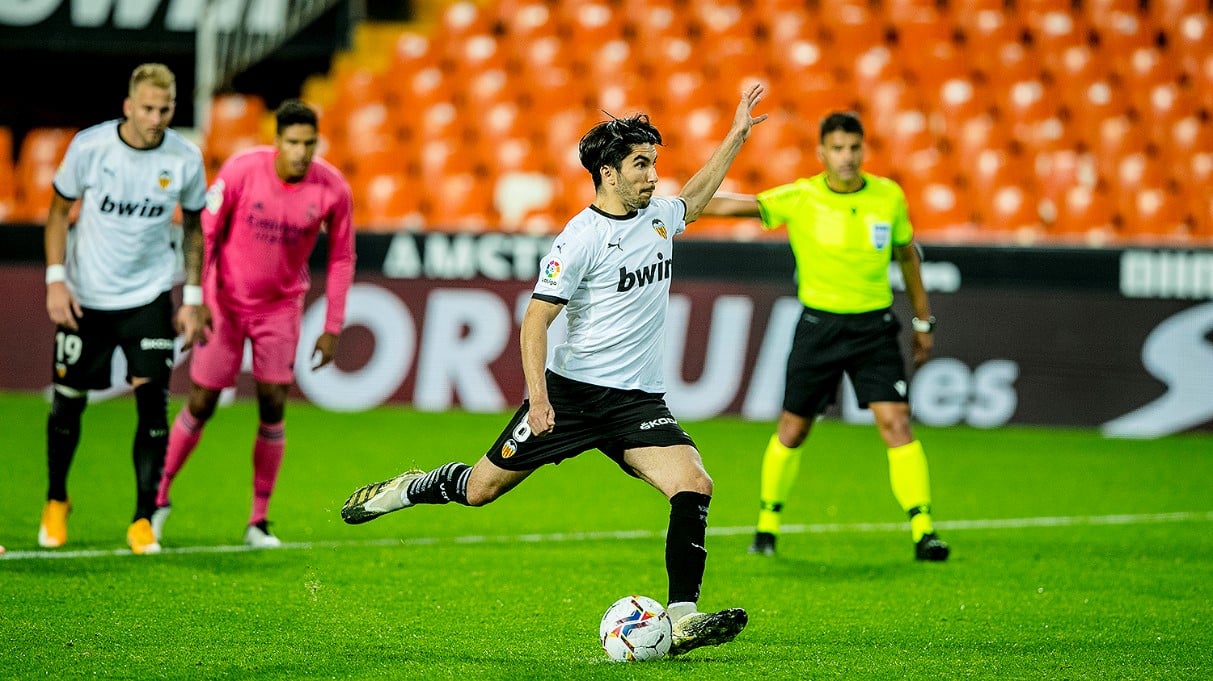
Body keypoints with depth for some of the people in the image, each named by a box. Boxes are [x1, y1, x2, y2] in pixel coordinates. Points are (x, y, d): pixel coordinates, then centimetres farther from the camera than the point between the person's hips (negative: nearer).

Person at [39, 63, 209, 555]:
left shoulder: (186, 159, -9)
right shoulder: (89, 146, -13)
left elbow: (193, 225, 7)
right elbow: (59, 210, 0)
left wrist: (192, 296, 3)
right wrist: (56, 280, -8)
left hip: (149, 295, 0)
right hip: (85, 296, 0)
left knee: (152, 400, -11)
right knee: (68, 400, 7)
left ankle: (143, 520, -2)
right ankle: (56, 501, 32)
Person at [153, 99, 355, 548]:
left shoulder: (332, 189, -14)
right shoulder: (242, 170, -20)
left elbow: (341, 258, -1)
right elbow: (205, 230, -11)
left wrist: (332, 329, -2)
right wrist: (197, 300, -17)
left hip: (281, 305, 1)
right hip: (226, 301, -1)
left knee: (273, 408, -4)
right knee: (201, 404, 1)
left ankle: (259, 522, 6)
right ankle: (160, 497, 21)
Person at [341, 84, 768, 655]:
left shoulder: (658, 217, 8)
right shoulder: (581, 238, -13)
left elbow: (695, 198, 34)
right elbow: (536, 320, -14)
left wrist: (737, 135, 31)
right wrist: (538, 397, -24)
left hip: (638, 400, 5)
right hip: (572, 389, -5)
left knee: (694, 487, -18)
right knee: (480, 489, 3)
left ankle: (682, 617, -17)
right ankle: (407, 490, 34)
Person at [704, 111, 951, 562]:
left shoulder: (889, 196, -1)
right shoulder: (800, 199, -8)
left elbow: (907, 255, 13)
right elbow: (737, 206, -17)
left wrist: (923, 321, 16)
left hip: (875, 326, 1)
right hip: (819, 326, -1)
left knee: (896, 422, -11)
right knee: (792, 429, 7)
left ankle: (923, 532, -10)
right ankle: (767, 525, 25)